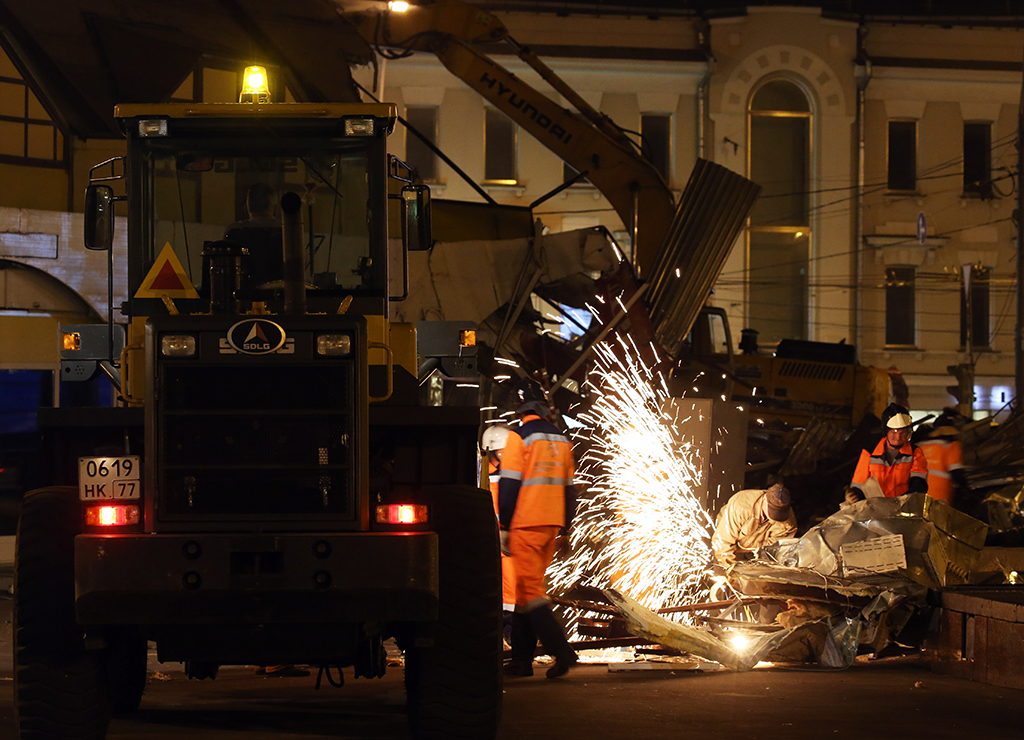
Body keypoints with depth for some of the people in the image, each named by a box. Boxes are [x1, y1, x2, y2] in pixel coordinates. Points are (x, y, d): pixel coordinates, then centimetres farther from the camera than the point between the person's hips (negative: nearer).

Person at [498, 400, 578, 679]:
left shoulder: (518, 438, -4)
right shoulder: (561, 440, 16)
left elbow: (509, 485, -10)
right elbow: (569, 488, 18)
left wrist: (504, 528, -7)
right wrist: (564, 527, 21)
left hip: (526, 523, -6)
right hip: (551, 524, 7)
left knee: (530, 589, -8)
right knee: (528, 586, 11)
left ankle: (561, 651, -19)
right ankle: (521, 659, 10)